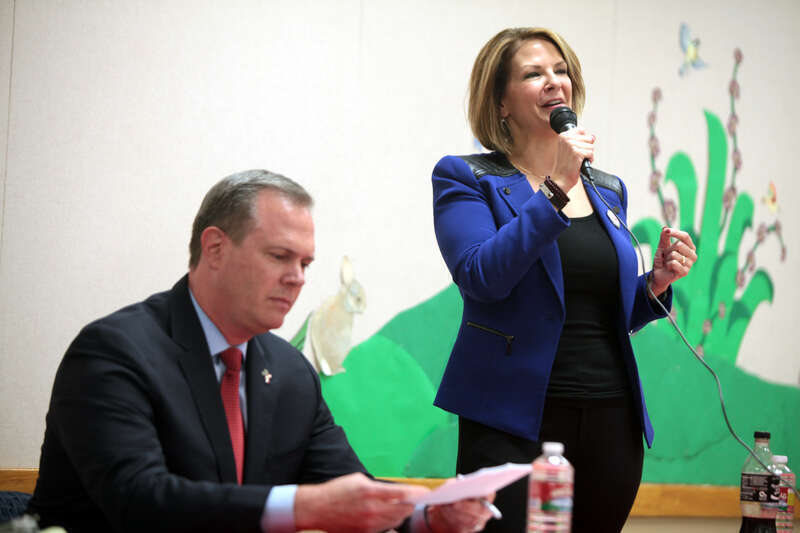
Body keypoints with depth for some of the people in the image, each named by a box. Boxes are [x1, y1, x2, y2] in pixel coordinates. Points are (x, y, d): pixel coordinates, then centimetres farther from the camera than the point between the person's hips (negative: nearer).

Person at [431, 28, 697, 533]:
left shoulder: (608, 189, 15)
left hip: (612, 420, 5)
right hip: (514, 422, -5)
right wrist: (557, 188, -19)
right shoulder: (466, 178, 0)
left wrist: (656, 284, 1)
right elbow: (482, 278, -17)